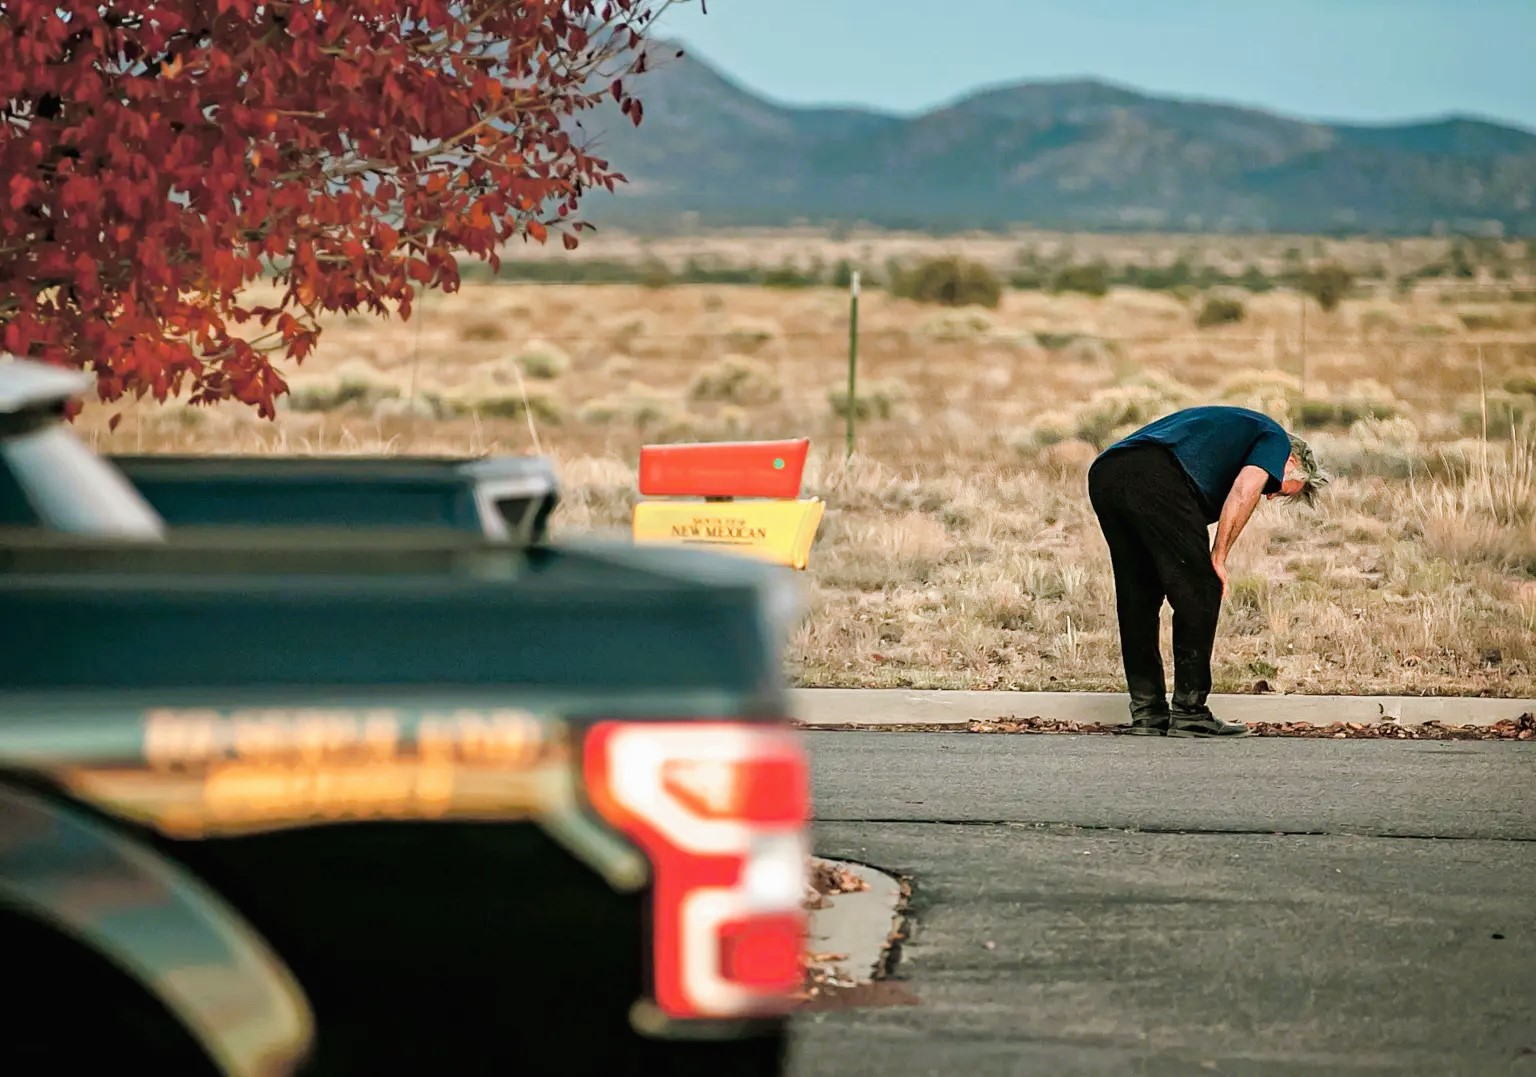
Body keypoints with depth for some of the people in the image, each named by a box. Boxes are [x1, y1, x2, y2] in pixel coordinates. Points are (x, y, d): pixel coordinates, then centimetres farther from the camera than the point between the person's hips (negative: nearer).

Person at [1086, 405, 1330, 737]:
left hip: (1102, 475, 8)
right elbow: (1244, 489, -3)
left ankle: (1147, 713, 19)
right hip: (1156, 477, -8)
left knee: (1137, 598, 17)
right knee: (1199, 593, 3)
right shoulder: (1275, 438, 18)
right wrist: (1218, 557, 1)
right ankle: (1189, 713, 4)